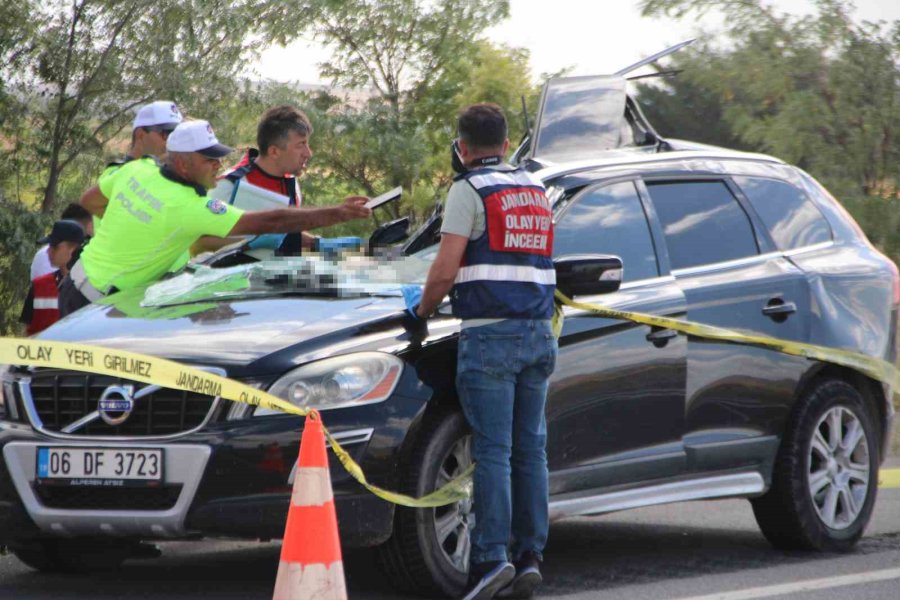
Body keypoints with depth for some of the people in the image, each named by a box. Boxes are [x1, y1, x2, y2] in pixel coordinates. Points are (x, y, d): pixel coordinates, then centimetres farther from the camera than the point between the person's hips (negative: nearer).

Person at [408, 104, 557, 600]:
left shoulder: (469, 190, -3)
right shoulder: (535, 190, 19)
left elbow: (445, 271, -9)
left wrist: (423, 308, 8)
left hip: (491, 335, -6)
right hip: (539, 334, 6)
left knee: (492, 450, -8)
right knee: (530, 448, 8)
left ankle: (492, 556, -14)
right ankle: (530, 555, 5)